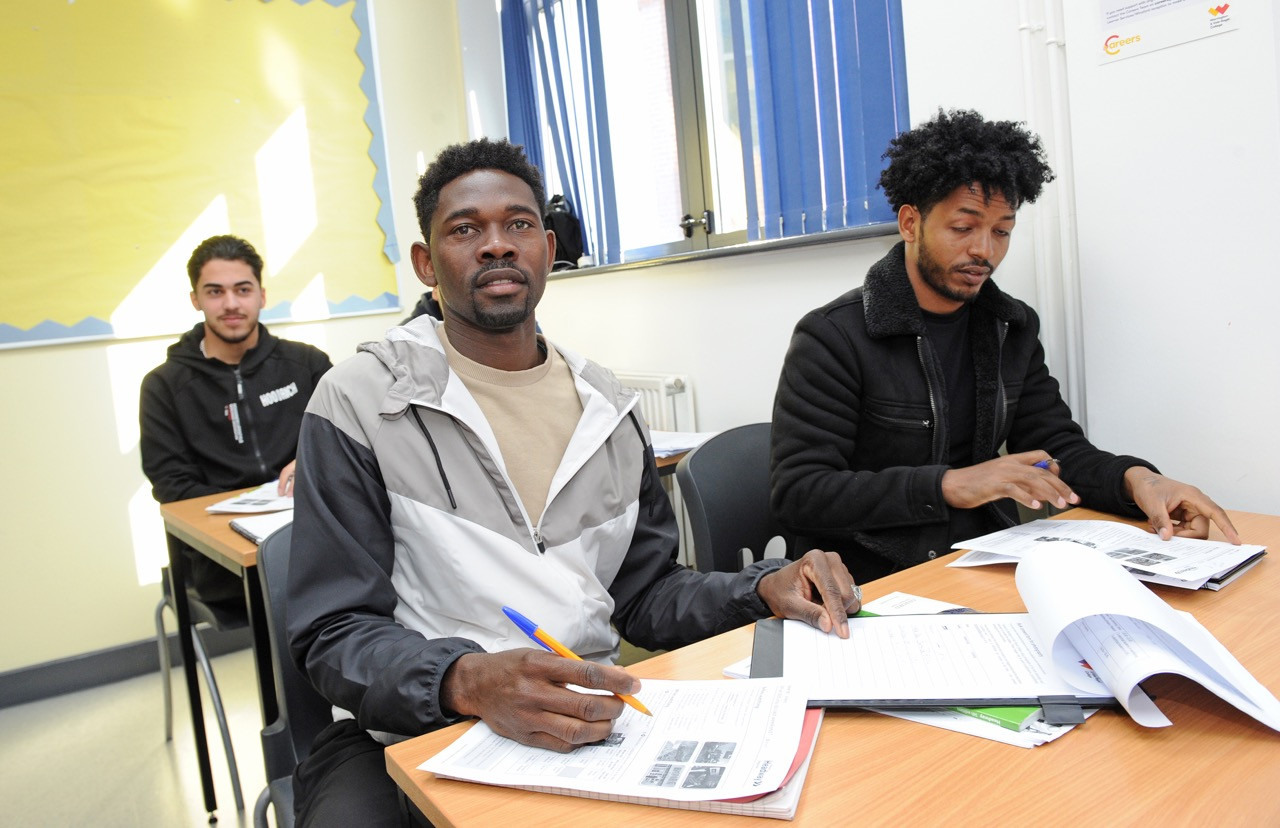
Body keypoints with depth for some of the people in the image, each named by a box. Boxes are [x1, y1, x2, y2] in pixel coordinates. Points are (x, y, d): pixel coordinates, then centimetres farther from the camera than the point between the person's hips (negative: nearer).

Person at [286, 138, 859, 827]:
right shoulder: (358, 401, -6)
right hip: (411, 733, -3)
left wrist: (765, 588, -5)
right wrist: (466, 682, -28)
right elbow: (333, 632, -8)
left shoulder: (608, 407, 9)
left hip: (588, 717, 4)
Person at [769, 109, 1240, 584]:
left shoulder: (1014, 328, 10)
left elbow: (1057, 448, 13)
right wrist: (949, 485, -23)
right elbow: (796, 492, -17)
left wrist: (1136, 480, -9)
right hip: (873, 585, -6)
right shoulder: (833, 337, -12)